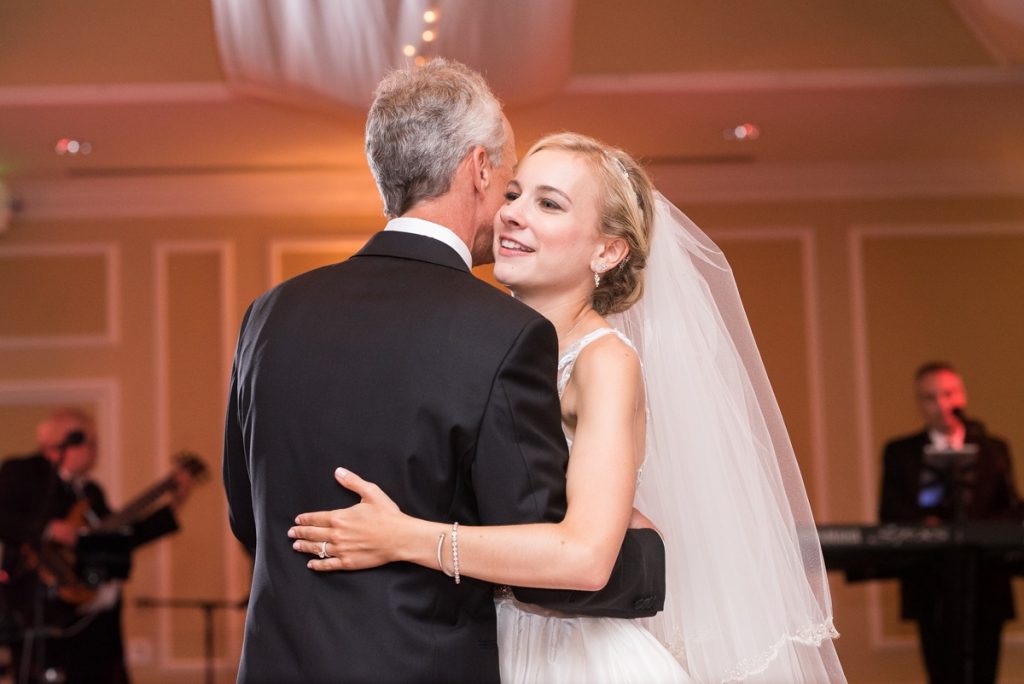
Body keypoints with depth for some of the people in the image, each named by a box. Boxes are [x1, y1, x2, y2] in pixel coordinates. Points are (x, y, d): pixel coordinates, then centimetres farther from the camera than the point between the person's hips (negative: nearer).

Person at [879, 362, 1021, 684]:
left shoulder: (994, 450, 13)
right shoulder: (900, 452, 10)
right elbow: (890, 514, 2)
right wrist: (922, 524, -19)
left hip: (985, 585, 1)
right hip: (930, 584, -1)